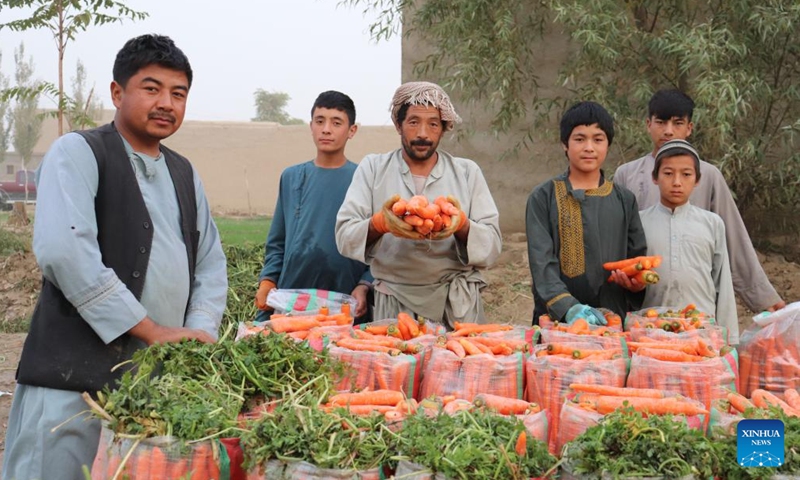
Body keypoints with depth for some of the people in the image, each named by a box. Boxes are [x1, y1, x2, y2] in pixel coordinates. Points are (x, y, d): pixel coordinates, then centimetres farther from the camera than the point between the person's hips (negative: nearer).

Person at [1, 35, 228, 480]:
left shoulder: (185, 173, 17)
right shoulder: (78, 154, -4)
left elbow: (210, 262, 17)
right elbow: (63, 251, -18)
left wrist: (200, 333, -3)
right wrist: (152, 331, -18)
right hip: (76, 378, -6)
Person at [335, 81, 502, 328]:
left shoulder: (467, 172, 7)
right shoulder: (372, 168, 6)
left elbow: (492, 247, 1)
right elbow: (344, 236, -3)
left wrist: (461, 226, -19)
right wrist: (379, 223, -23)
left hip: (458, 306, 1)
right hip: (394, 305, 0)